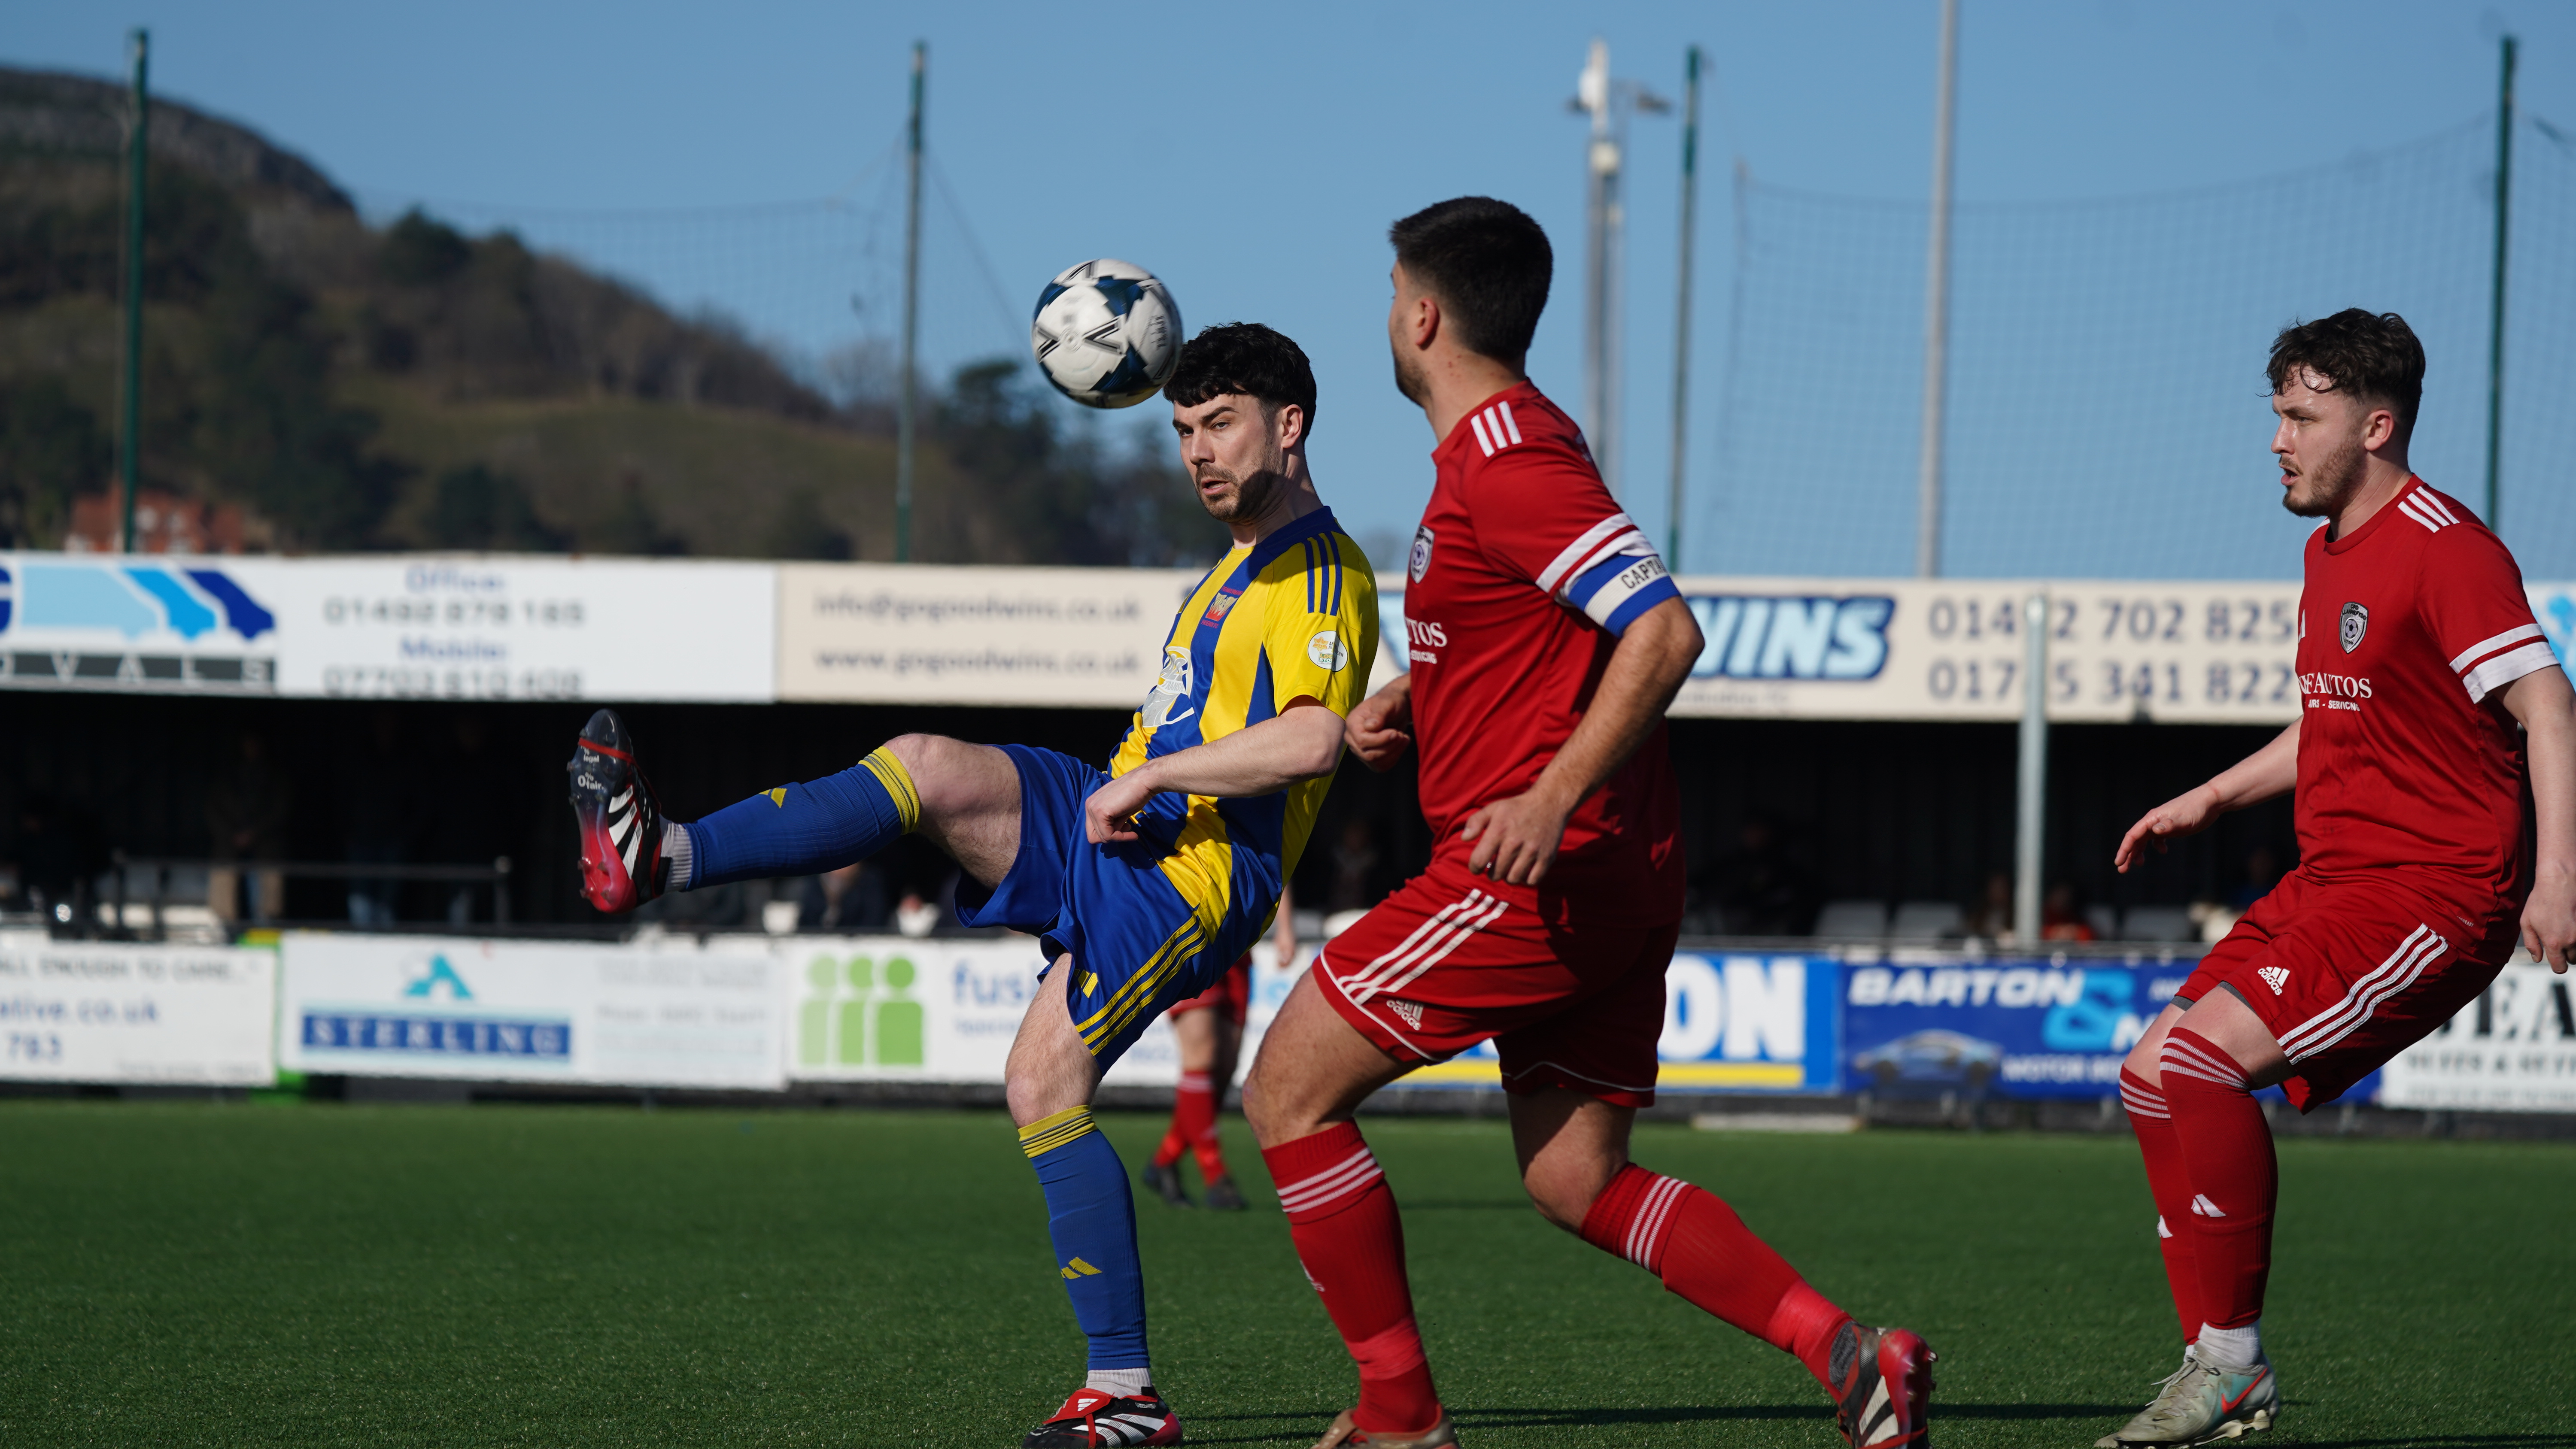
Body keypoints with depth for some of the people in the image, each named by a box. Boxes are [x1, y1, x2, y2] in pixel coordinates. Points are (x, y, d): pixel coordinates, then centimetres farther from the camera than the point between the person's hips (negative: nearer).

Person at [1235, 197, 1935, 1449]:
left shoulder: (1510, 456, -15)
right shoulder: (1493, 444, 17)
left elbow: (1664, 632, -25)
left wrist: (1551, 801, -28)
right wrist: (1411, 701, 16)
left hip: (1542, 871, -10)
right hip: (1602, 880, 10)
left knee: (1291, 1088, -2)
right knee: (1577, 1183, 10)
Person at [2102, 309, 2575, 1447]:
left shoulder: (2443, 548, -14)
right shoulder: (2330, 551, 16)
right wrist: (2207, 801, 24)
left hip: (2436, 887, -10)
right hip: (2333, 881, 10)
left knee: (2207, 1055, -23)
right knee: (2153, 1073, 3)